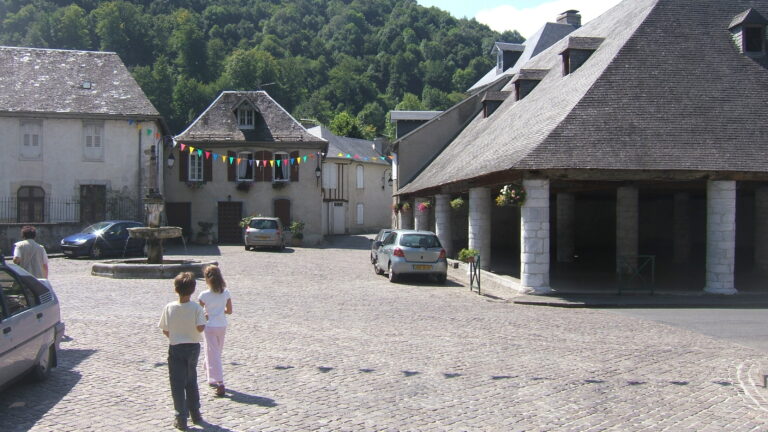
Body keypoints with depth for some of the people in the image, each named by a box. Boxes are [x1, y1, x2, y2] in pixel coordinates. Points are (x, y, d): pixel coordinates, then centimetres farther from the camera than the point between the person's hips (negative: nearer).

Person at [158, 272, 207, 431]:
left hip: (175, 349, -1)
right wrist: (204, 318, -2)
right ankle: (195, 414, 25)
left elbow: (165, 330, -3)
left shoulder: (169, 307, -9)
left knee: (177, 385, 5)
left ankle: (181, 419, 2)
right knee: (191, 382, 18)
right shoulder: (196, 308, -13)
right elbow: (201, 327, -22)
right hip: (193, 347, 1)